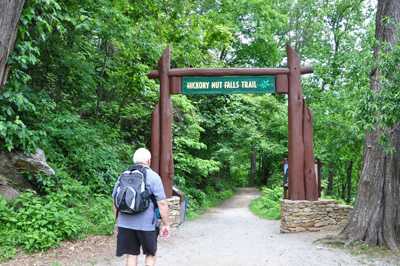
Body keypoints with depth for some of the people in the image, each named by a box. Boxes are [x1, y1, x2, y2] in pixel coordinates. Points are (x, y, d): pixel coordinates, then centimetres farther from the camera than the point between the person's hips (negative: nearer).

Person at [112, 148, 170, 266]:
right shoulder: (153, 177, -7)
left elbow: (115, 201, 11)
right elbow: (162, 203, -13)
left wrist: (117, 221, 21)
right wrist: (166, 225, -6)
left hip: (125, 224, 4)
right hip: (146, 224, -4)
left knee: (131, 254, 14)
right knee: (151, 252, 16)